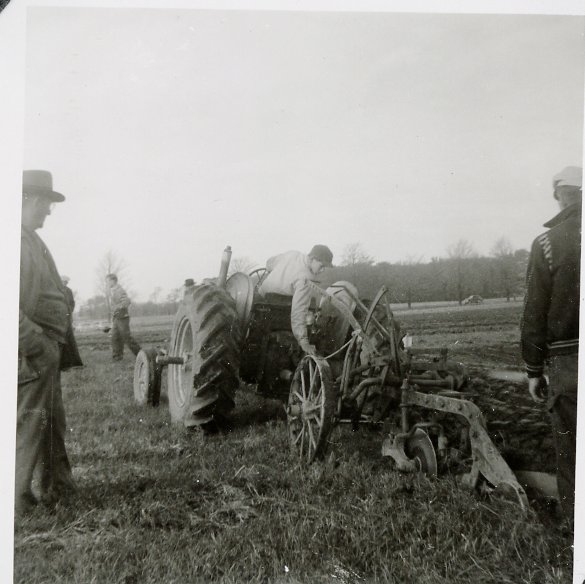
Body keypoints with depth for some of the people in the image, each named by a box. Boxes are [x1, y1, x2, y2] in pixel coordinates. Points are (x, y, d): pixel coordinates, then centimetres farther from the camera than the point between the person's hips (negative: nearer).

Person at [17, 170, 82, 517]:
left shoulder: (33, 241, 18)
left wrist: (61, 345, 16)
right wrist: (36, 343, -23)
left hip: (49, 348, 10)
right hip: (32, 351, -10)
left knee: (53, 420, 17)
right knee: (29, 422, -1)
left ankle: (58, 489, 30)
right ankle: (19, 501, 11)